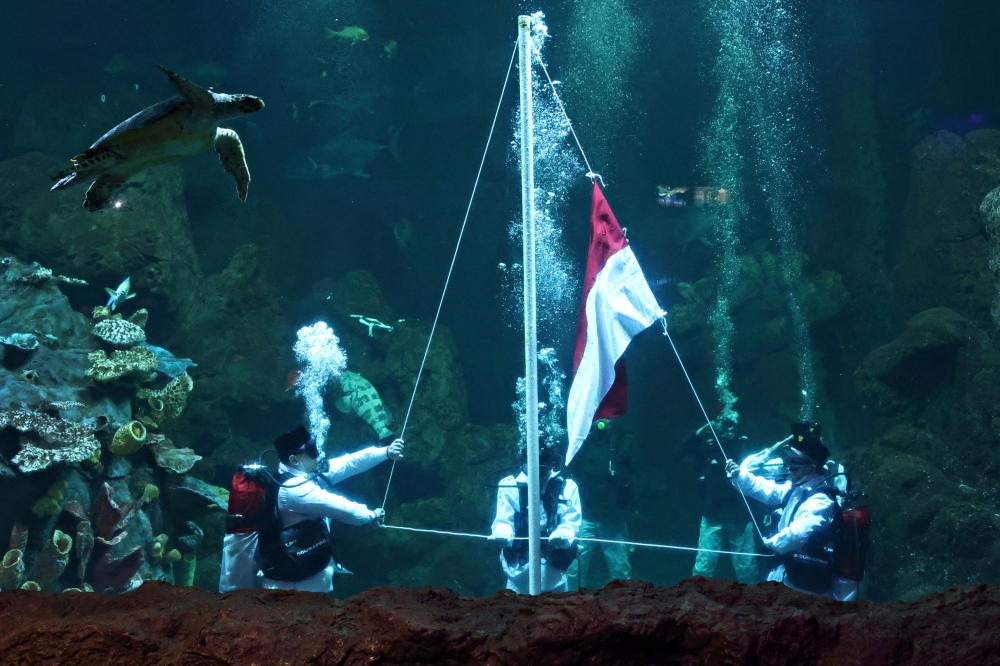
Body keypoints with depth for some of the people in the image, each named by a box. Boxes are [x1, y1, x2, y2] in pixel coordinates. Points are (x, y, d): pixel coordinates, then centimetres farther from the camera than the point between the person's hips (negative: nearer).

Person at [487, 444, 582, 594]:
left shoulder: (567, 487, -1)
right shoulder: (509, 486, -1)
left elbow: (571, 522, -9)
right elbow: (504, 520, -6)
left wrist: (563, 535, -34)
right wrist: (501, 534, -32)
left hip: (553, 573, 1)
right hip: (520, 572, 0)